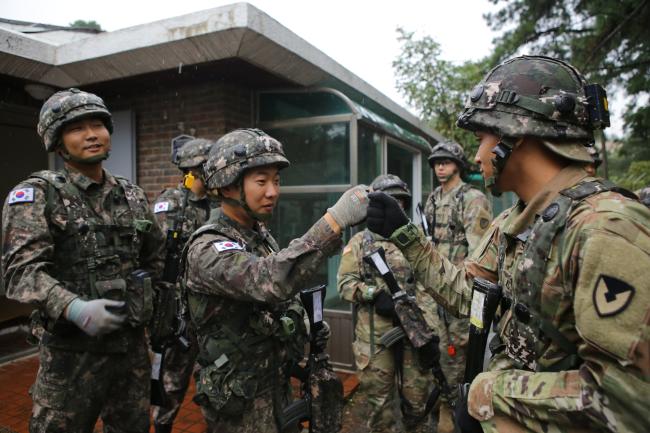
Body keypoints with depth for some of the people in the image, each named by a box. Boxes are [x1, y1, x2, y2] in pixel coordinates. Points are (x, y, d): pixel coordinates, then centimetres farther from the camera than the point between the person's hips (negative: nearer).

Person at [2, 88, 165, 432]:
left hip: (132, 344, 5)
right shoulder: (37, 194, -7)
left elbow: (155, 258, 19)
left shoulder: (132, 196, 8)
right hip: (72, 350, -4)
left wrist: (157, 307, 15)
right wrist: (76, 310, -33)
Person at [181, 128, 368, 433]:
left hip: (278, 384, 8)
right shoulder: (207, 249, -24)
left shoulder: (260, 235, 3)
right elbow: (270, 282, -43)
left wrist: (308, 327, -2)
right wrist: (335, 221, -46)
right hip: (241, 401, -7)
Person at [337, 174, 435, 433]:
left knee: (417, 398, 13)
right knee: (379, 400, 9)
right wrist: (375, 294, -19)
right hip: (374, 335, -2)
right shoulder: (360, 241, 4)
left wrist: (429, 331, -2)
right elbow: (344, 282, -3)